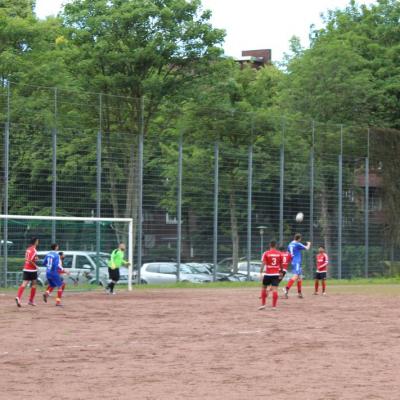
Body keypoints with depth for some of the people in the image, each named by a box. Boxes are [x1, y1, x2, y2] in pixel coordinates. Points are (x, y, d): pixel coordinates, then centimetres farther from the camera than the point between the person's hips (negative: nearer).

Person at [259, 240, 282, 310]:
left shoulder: (266, 254, -4)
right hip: (276, 274, 1)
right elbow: (281, 264, 10)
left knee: (264, 288, 14)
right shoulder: (279, 254, 3)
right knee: (275, 289, -2)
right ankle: (274, 306, -6)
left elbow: (263, 264, -10)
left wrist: (261, 273, -12)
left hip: (268, 274, -1)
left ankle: (263, 304, 12)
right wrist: (281, 272, 24)